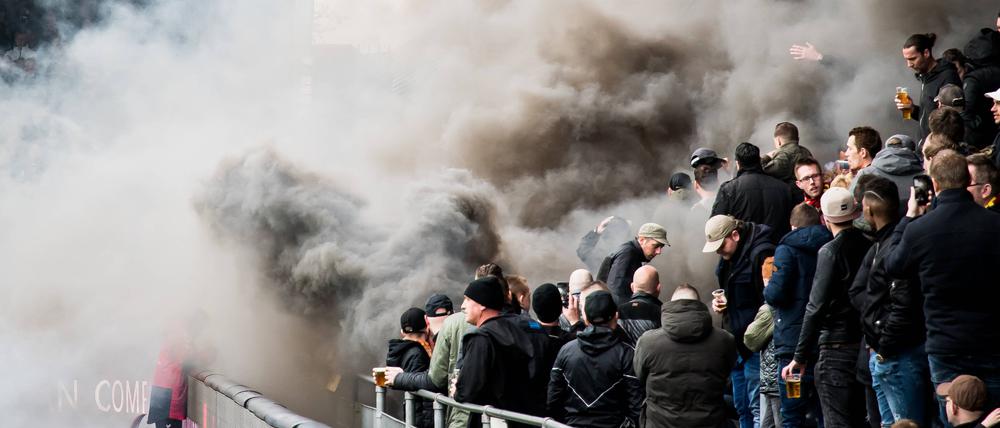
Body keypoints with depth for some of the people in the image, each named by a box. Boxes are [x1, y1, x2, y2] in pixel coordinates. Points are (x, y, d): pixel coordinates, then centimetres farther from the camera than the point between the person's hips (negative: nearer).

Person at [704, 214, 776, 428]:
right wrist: (719, 303, 8)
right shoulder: (729, 257, 13)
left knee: (757, 406, -8)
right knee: (741, 406, 16)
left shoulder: (761, 253, -17)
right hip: (736, 340, 10)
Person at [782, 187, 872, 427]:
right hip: (868, 346, 6)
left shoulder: (830, 252, -11)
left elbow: (816, 308, -14)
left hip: (838, 348, -6)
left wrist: (800, 357, -11)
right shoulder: (869, 246, 5)